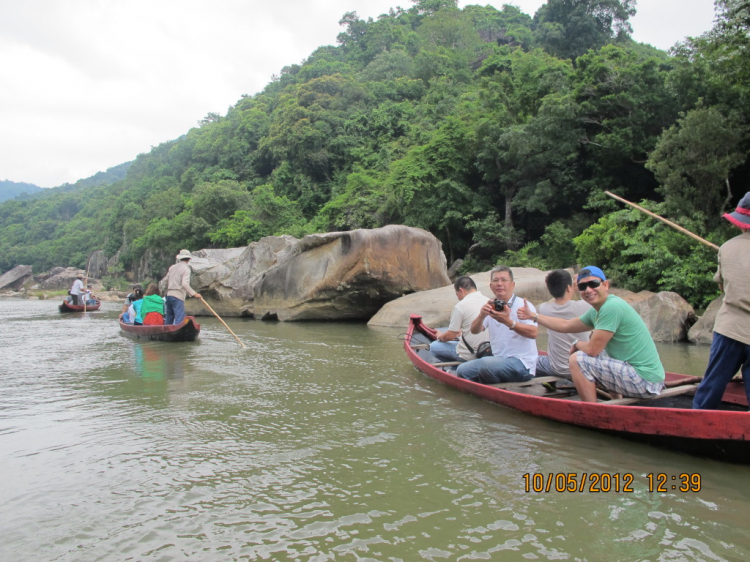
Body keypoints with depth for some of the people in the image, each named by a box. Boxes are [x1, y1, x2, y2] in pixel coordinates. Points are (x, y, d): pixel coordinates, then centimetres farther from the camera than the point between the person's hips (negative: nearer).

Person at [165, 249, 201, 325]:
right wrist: (194, 294, -20)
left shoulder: (172, 267, 14)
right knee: (179, 320, -11)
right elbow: (184, 284, -20)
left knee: (168, 319, 17)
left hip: (169, 295, 8)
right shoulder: (186, 269, -8)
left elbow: (166, 281, 18)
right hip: (178, 297, -8)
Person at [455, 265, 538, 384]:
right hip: (498, 359, 6)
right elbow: (475, 330, -1)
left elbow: (533, 333, -25)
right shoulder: (492, 307, 11)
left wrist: (509, 322, -39)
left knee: (486, 364, -30)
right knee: (462, 370, -8)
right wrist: (481, 316, -23)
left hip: (522, 364, -6)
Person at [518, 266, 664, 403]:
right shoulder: (596, 311, 9)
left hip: (644, 381, -10)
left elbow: (592, 349, -20)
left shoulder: (611, 307, -19)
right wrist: (533, 315, 23)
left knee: (577, 360, -12)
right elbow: (565, 326, 21)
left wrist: (576, 344, 2)